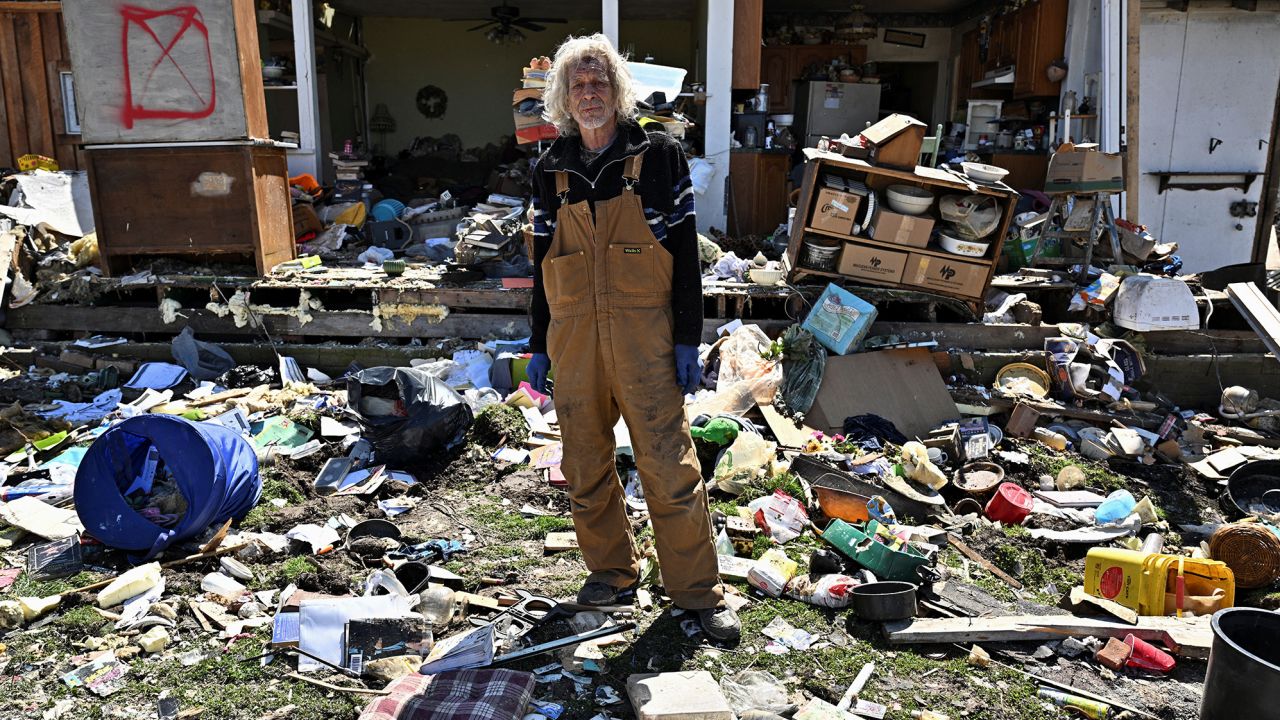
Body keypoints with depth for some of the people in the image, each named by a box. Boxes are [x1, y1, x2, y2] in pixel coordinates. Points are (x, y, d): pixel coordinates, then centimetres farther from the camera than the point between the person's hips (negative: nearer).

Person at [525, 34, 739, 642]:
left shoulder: (658, 155, 1)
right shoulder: (552, 170, 10)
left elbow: (685, 252, 0)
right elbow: (543, 262, 14)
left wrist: (688, 339, -5)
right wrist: (539, 345, 12)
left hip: (644, 337, -3)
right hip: (574, 338, 4)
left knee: (669, 466, -3)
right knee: (585, 465, 11)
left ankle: (698, 590, 11)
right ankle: (612, 569, 29)